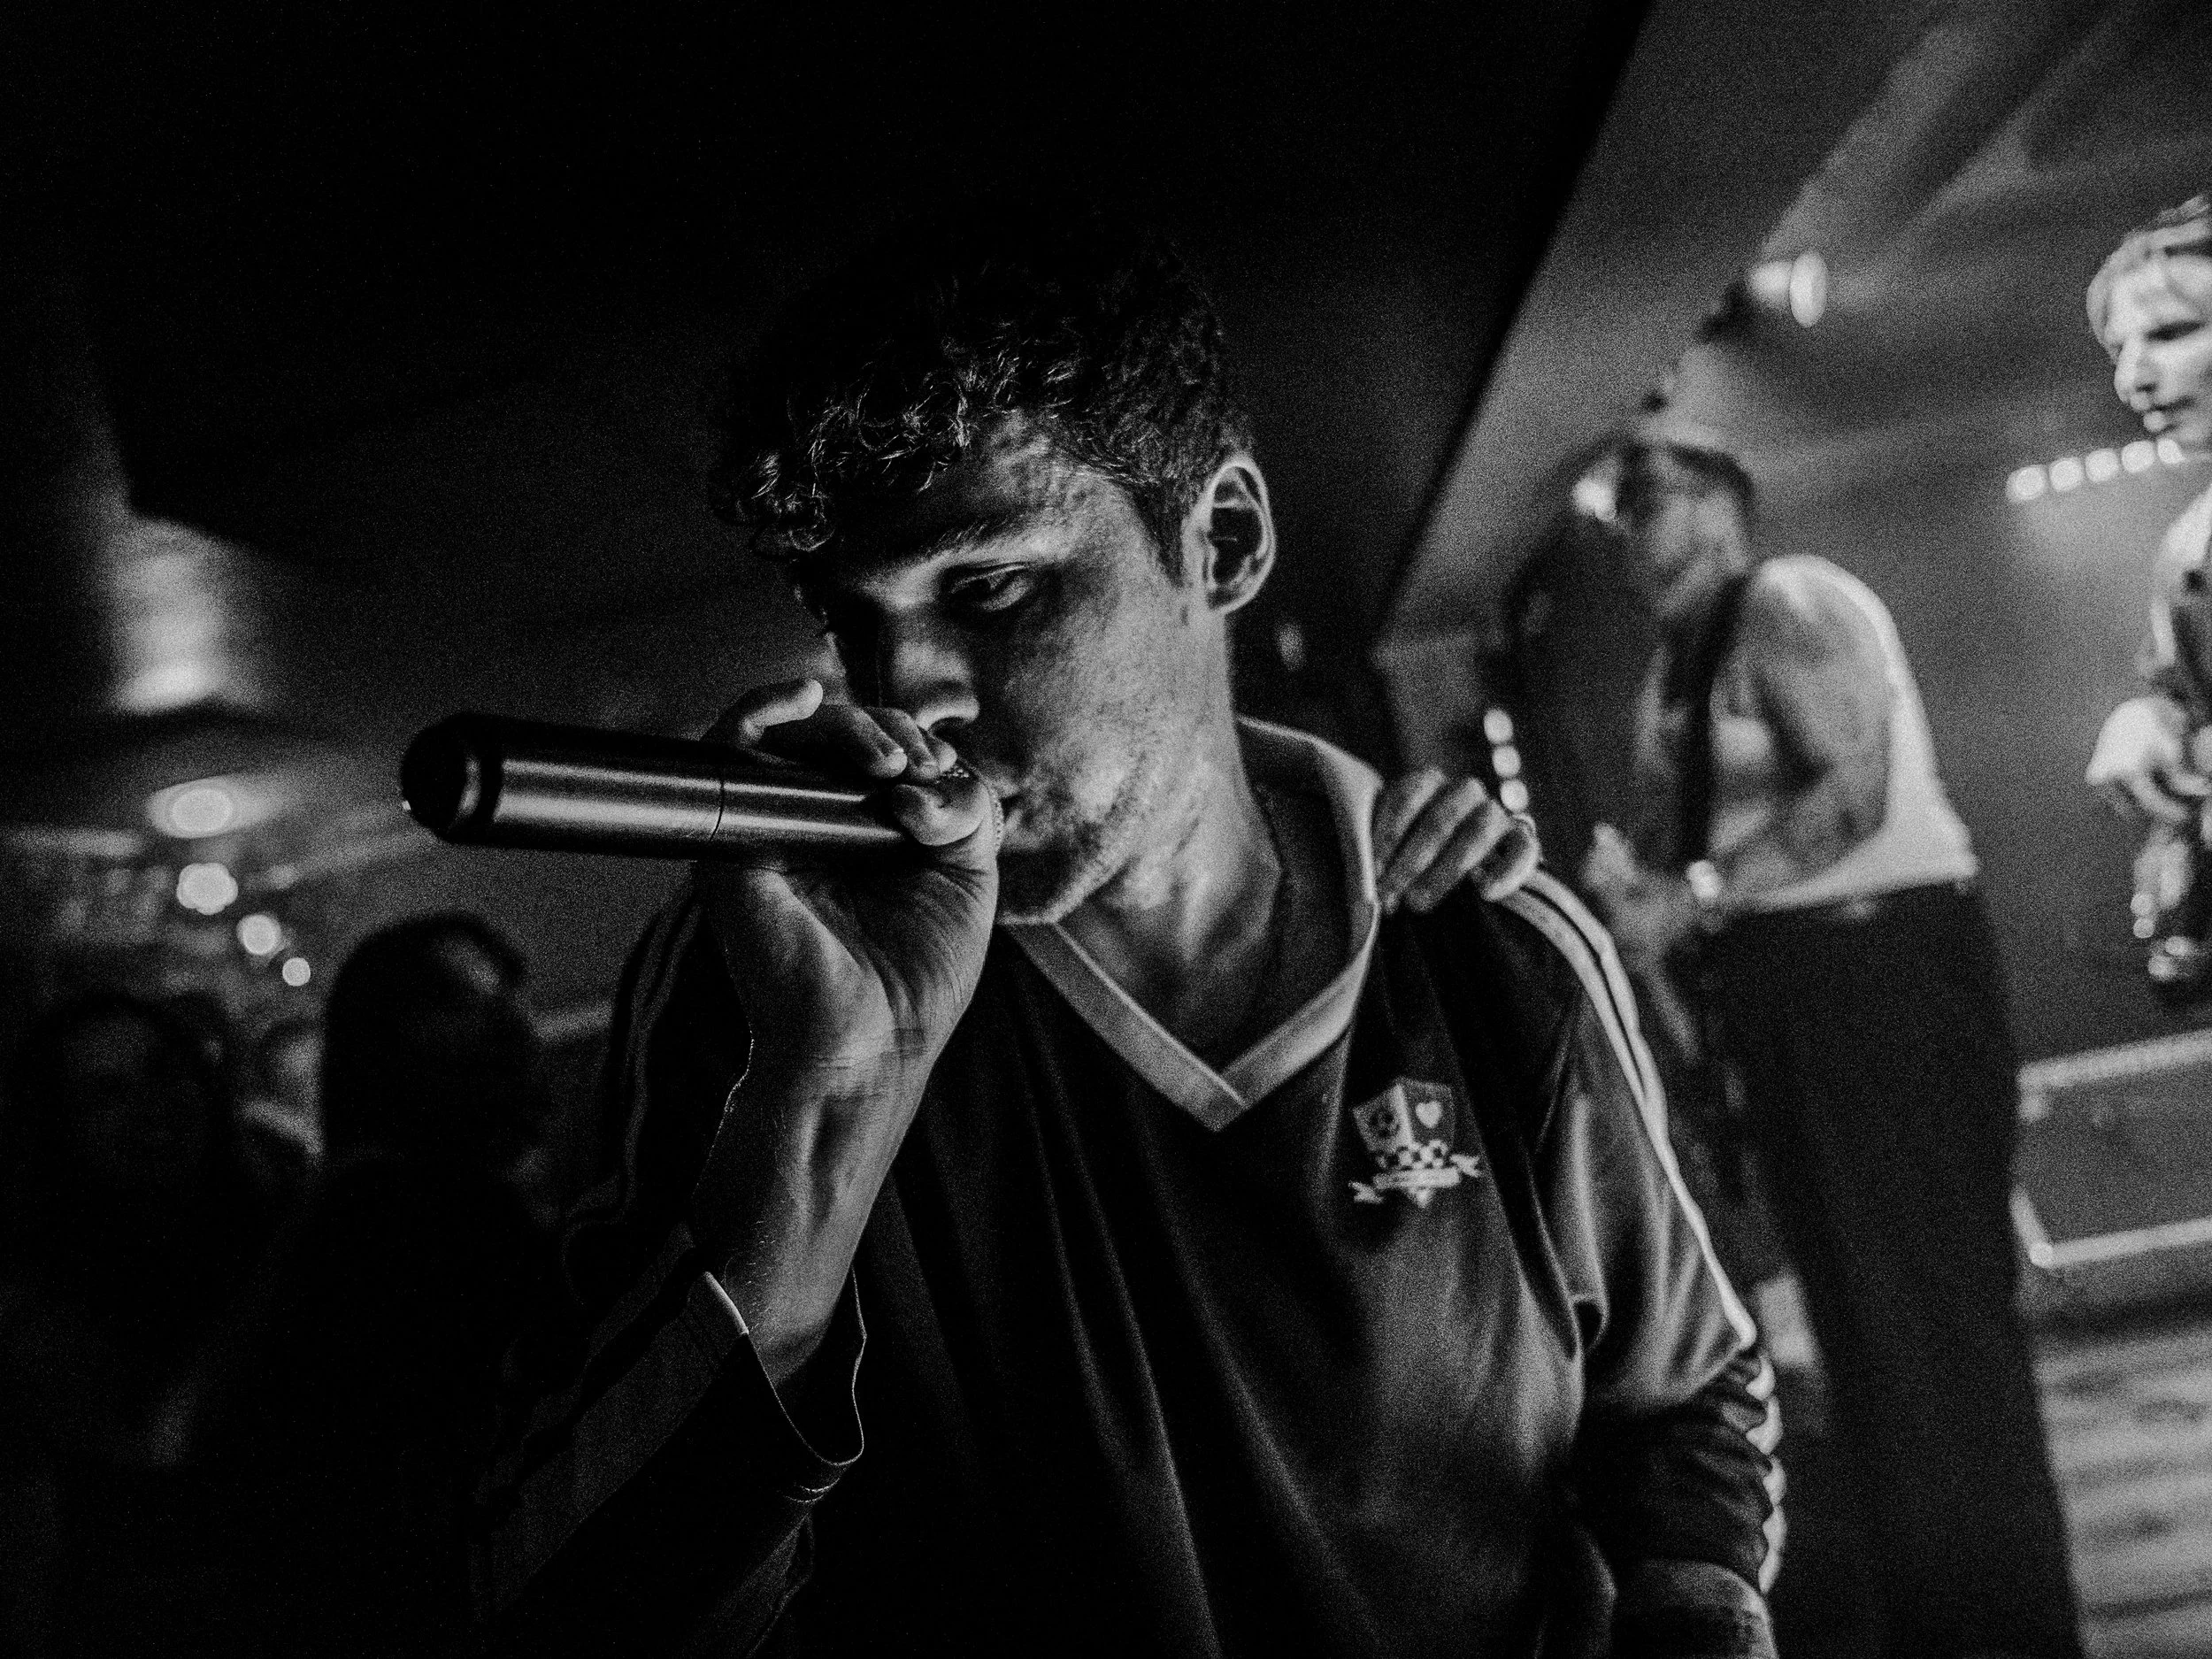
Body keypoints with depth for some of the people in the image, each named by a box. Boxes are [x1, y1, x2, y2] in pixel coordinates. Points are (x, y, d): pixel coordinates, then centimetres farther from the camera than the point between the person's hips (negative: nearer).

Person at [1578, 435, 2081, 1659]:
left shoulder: (1785, 603, -11)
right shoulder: (1678, 656, 17)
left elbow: (1850, 792, -21)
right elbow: (1696, 823, 20)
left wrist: (1696, 897, -20)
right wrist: (1634, 875, -2)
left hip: (1880, 955, -9)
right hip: (1779, 984, 9)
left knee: (1933, 1298, -6)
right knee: (1858, 1302, 12)